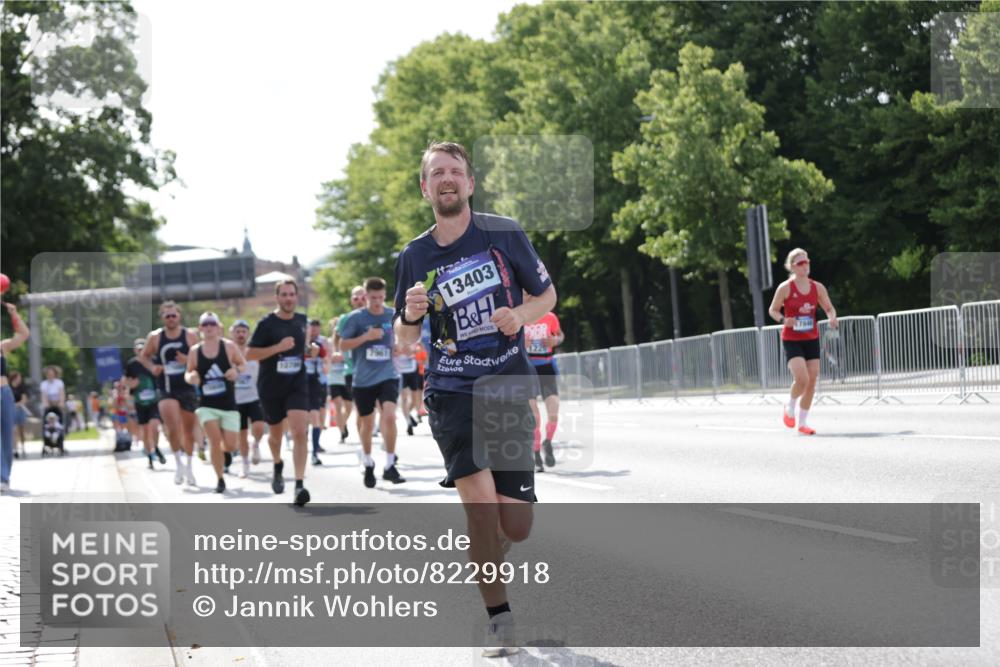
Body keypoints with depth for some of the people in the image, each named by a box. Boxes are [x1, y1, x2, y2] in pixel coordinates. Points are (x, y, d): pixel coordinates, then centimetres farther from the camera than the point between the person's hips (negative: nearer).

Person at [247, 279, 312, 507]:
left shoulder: (301, 321, 5)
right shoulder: (267, 324, -8)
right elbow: (249, 354, -12)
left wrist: (308, 350, 8)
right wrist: (278, 347, -21)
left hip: (297, 385, 1)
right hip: (271, 387, -1)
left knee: (300, 432, -17)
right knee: (275, 434, 16)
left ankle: (299, 485, -21)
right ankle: (278, 466, 49)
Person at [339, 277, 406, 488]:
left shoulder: (394, 316, 2)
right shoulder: (356, 318, -5)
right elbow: (343, 345, -4)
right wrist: (366, 337, -16)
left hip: (388, 376, 0)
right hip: (363, 380, 0)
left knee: (389, 415, -20)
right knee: (366, 423, 11)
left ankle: (389, 466, -10)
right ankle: (368, 464, 33)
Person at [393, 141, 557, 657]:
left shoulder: (505, 234, 0)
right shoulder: (414, 257, 3)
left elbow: (547, 295, 11)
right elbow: (404, 339, 12)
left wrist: (520, 314, -11)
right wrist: (410, 314, -11)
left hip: (510, 389, 1)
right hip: (451, 393, -1)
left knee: (516, 527, -1)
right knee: (482, 503, -20)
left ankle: (481, 555, 36)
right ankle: (498, 618, -2)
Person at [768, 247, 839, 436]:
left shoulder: (817, 288, 3)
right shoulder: (785, 288, -7)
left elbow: (829, 308, 12)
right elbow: (772, 310, 1)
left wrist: (832, 318, -11)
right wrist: (784, 320, -20)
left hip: (812, 339, 5)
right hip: (792, 340, -4)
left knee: (812, 382, 2)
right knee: (802, 379, -20)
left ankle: (803, 422, 15)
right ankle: (790, 408, 10)